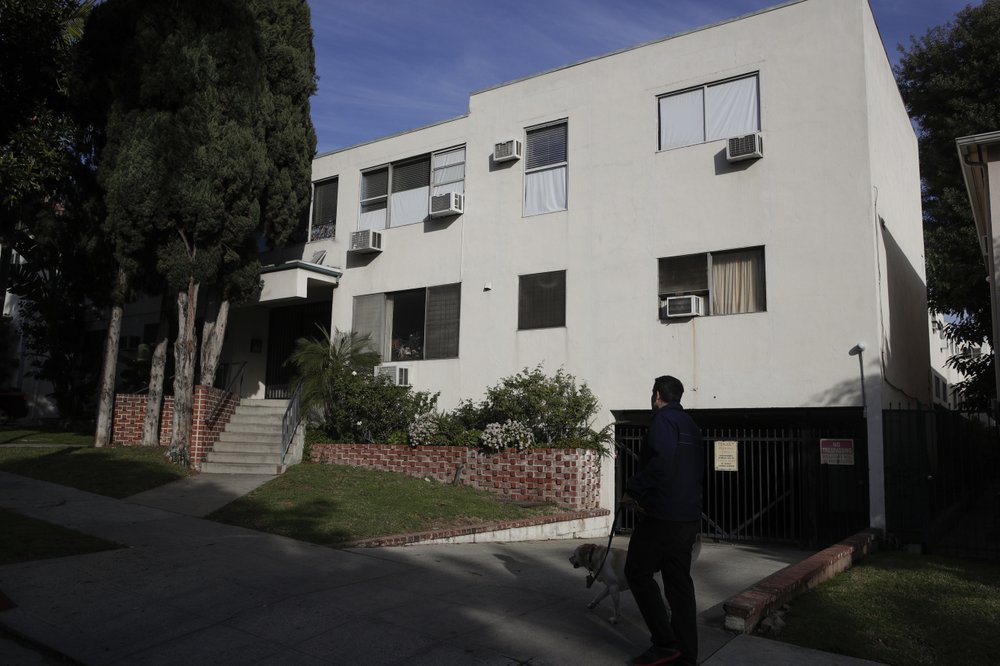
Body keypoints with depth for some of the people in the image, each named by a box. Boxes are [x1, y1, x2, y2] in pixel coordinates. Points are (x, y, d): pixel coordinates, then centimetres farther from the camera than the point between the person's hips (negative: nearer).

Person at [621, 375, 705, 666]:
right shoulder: (690, 424, 19)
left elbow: (661, 462, -24)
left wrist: (633, 490, -14)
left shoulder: (663, 419, -9)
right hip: (689, 516, 9)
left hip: (663, 514, -9)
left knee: (638, 572, 1)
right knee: (679, 580, 12)